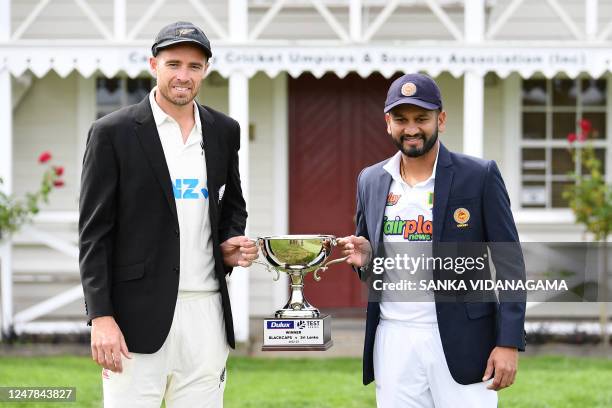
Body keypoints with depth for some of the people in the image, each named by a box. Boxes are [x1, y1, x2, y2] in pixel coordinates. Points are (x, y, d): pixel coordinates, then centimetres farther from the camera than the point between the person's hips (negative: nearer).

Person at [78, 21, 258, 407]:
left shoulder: (224, 131, 11)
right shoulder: (113, 132, -3)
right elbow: (94, 232, -4)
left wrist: (230, 245, 2)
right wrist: (101, 317, -11)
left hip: (207, 312, 4)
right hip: (139, 314, -4)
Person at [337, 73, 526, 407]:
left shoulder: (479, 176, -4)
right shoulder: (370, 180, 9)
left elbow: (508, 264, -4)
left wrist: (509, 343, -11)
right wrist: (363, 257, -4)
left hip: (460, 342, -4)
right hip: (393, 342, 4)